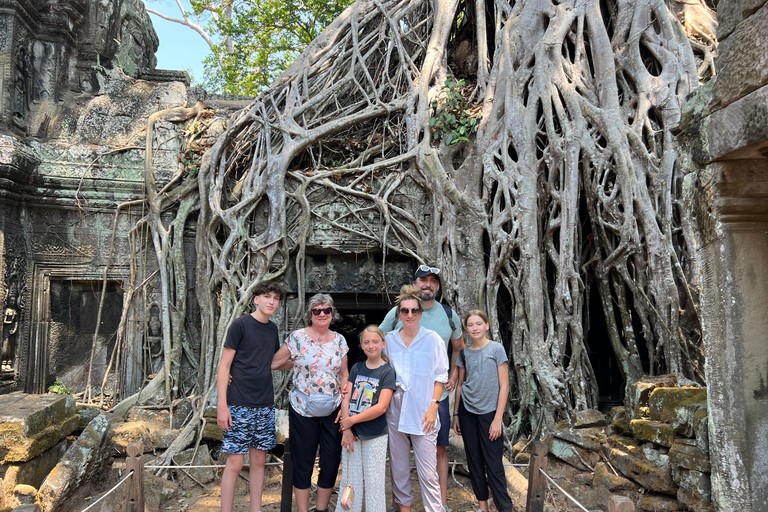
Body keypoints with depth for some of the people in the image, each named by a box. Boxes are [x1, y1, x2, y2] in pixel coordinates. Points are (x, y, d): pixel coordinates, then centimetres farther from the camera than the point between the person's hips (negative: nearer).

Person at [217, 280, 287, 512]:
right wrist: (222, 405, -14)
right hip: (240, 405, -6)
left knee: (259, 460, 11)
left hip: (265, 406, 6)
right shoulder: (240, 325, -8)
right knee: (235, 462, -2)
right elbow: (224, 365, -9)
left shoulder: (272, 329, 10)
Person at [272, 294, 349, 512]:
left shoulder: (339, 340, 4)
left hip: (332, 411, 3)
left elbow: (344, 374, 7)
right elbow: (273, 363, -4)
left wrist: (346, 406, 2)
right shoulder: (297, 337, -6)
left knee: (331, 463, 8)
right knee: (303, 464, 7)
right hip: (303, 411, -3)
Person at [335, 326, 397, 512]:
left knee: (373, 482, 5)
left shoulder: (387, 371, -8)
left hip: (375, 436, -4)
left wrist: (352, 420, -12)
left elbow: (381, 407, -15)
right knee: (350, 480, 12)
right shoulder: (356, 368, 6)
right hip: (352, 433, 4)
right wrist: (346, 430, -7)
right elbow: (346, 399, 2)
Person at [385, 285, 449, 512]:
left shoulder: (432, 339, -4)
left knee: (428, 472, -3)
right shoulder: (389, 340, 4)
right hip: (395, 411, 3)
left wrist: (433, 407, -7)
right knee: (399, 466, 14)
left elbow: (441, 376, 0)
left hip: (423, 414, -3)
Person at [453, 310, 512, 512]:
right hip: (467, 412, 4)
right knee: (474, 461, 9)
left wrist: (497, 419, -11)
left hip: (489, 412, -3)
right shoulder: (464, 353, 5)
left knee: (493, 464, -4)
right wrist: (456, 414, 8)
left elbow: (504, 385, -7)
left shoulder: (496, 348, -6)